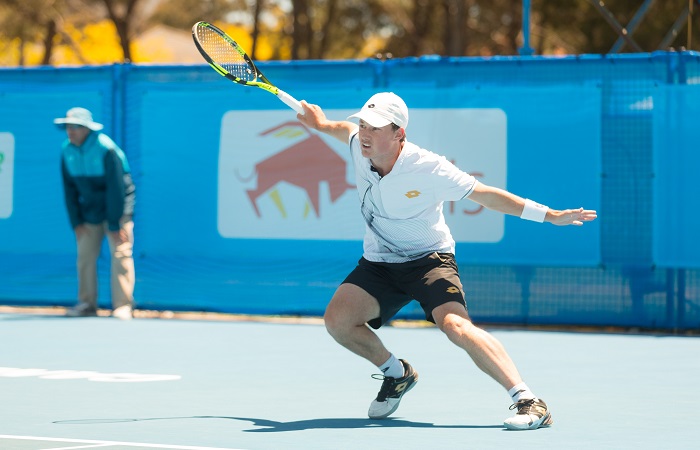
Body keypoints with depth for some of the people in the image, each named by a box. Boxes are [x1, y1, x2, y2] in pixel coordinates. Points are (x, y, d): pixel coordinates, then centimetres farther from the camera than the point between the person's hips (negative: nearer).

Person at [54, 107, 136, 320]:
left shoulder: (106, 149, -21)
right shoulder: (67, 151, -4)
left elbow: (116, 189, -20)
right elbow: (69, 189, 3)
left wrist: (114, 224, -19)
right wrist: (76, 221, -2)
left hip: (117, 208, -5)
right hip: (89, 212, 5)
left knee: (120, 254, -12)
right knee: (85, 255, 1)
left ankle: (123, 305, -11)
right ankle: (87, 304, 9)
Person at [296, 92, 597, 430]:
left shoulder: (428, 168, -23)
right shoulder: (359, 146, -10)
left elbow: (486, 195, -17)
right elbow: (347, 129, 18)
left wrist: (551, 215, -20)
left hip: (429, 259, -5)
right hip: (378, 263, 5)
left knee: (456, 325, -30)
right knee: (337, 319, -16)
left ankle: (529, 401, -32)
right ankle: (396, 374, 13)